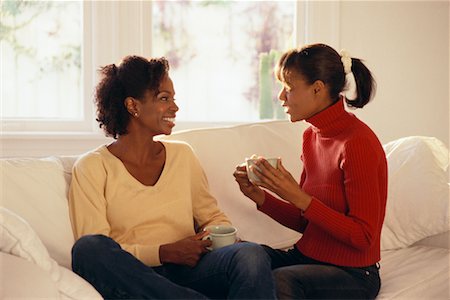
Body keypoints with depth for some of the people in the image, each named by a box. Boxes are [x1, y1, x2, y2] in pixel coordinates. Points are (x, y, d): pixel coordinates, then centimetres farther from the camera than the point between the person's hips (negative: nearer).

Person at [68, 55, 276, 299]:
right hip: (130, 278, -1)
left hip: (186, 273, 2)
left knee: (251, 254, -29)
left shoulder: (182, 155, 18)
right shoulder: (93, 167, 4)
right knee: (89, 247, -36)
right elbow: (95, 251, -5)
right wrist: (165, 252, -15)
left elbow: (213, 217, 22)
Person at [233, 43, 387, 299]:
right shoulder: (312, 135, 7)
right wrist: (260, 196, -5)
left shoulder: (358, 143, -18)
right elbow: (305, 221, 12)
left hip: (352, 274, -7)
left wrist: (298, 197, -23)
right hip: (308, 257, 7)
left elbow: (362, 237, -18)